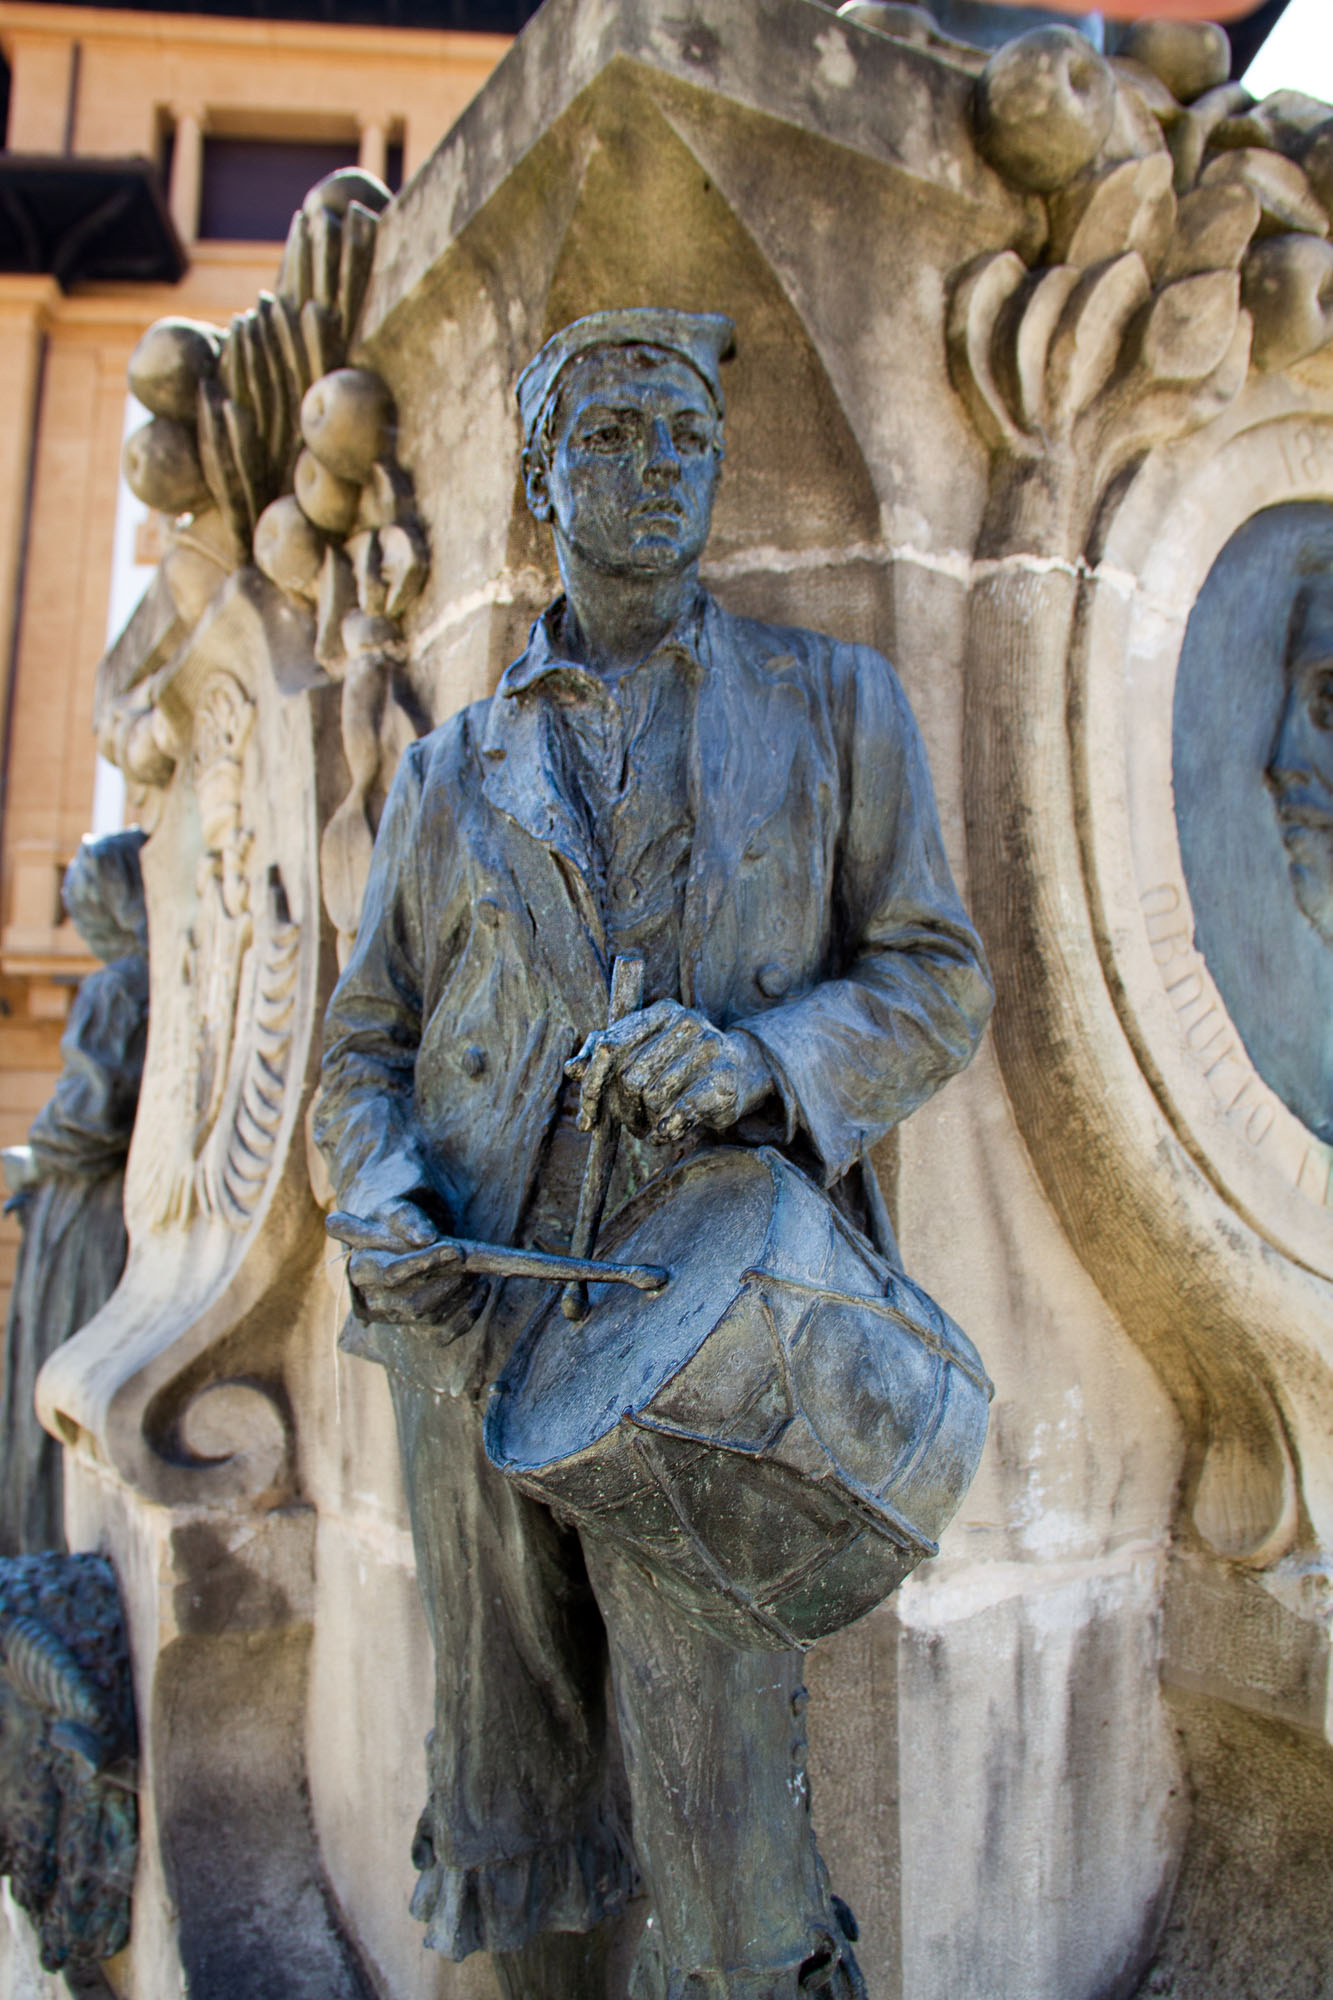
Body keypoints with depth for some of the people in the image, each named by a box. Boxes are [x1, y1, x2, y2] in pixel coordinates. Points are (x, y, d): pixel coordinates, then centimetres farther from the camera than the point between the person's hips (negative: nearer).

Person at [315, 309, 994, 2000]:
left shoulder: (832, 702, 7)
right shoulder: (451, 775, 12)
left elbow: (935, 983, 2)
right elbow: (364, 1043, 13)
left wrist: (761, 1056, -18)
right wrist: (382, 1206, -9)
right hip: (474, 1311, 3)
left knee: (724, 1823, -2)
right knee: (508, 1781, 15)